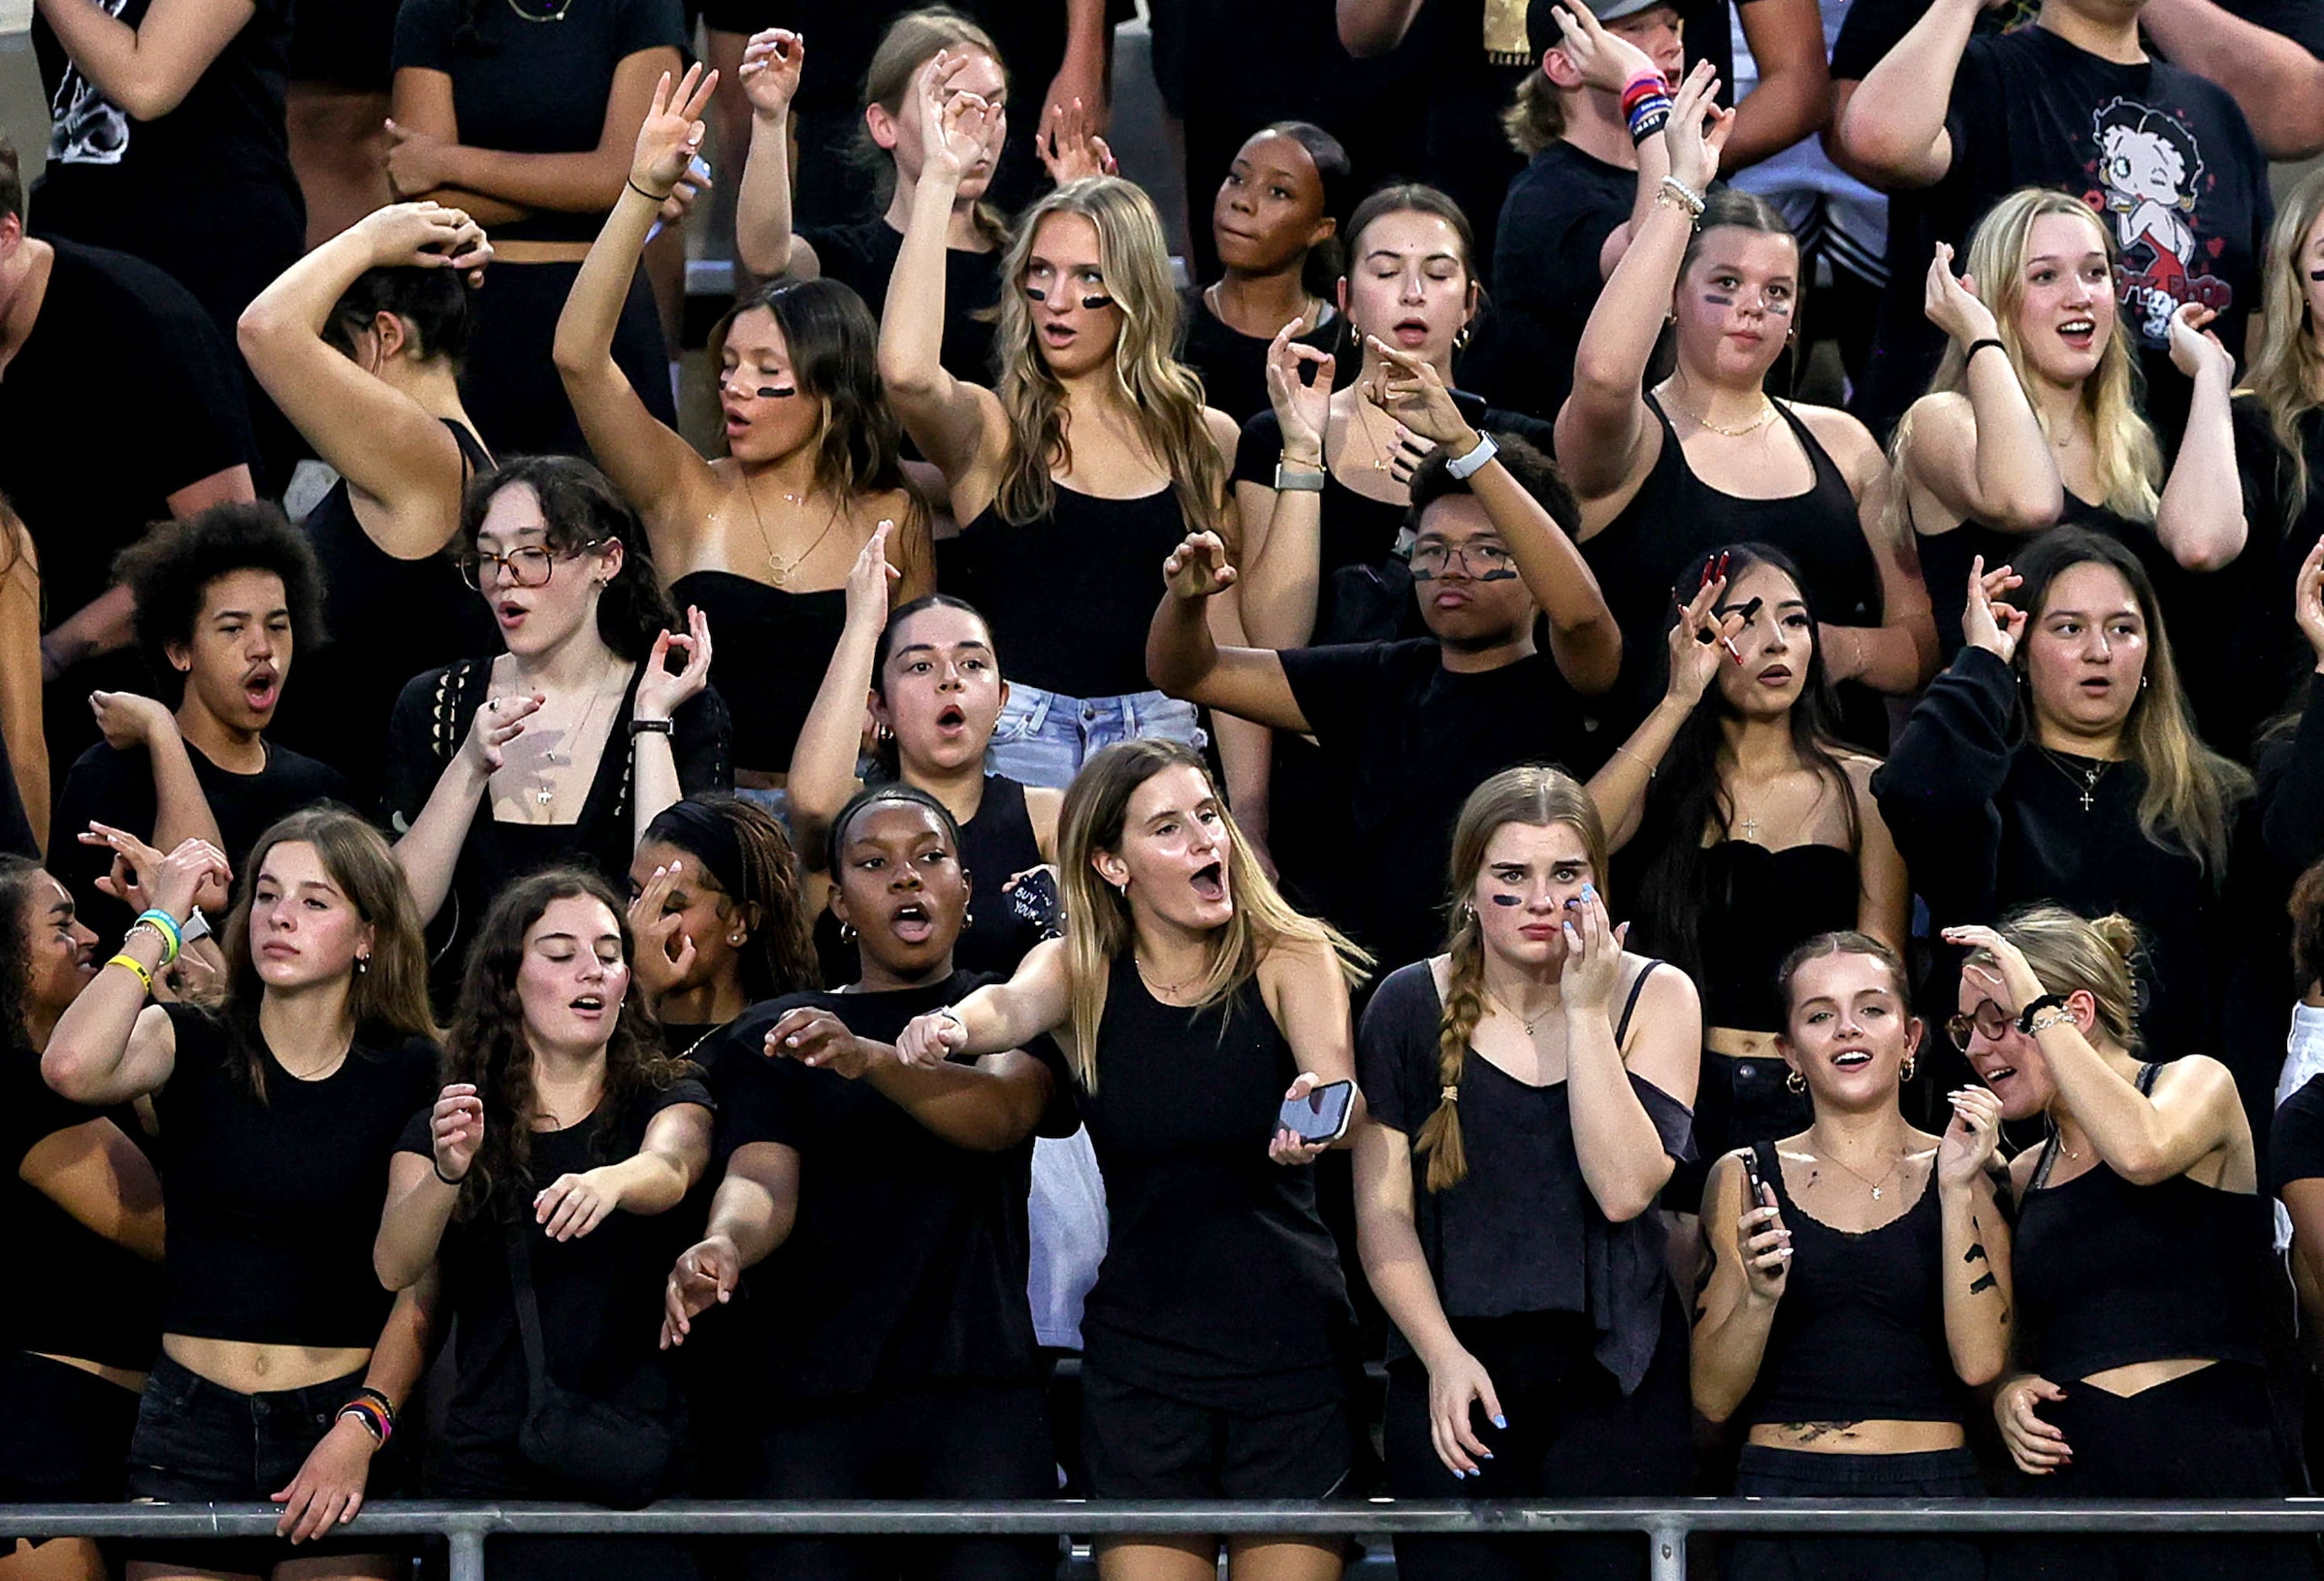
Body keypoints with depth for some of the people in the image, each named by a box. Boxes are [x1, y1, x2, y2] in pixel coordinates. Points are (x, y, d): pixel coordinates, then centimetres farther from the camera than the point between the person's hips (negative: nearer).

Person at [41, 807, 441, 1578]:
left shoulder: (410, 1074, 2)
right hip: (192, 1423, 0)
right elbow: (72, 1068, -20)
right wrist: (161, 924, -10)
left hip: (342, 1419, 0)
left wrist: (361, 1430, -13)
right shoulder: (193, 1046, 2)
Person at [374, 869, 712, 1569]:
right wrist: (448, 1172, -28)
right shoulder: (442, 1127, 9)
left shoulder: (667, 1098, 6)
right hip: (492, 1472, 1)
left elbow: (670, 1168, -18)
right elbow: (396, 1267, -8)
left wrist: (609, 1183, -42)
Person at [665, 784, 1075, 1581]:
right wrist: (723, 1244, -26)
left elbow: (1003, 1112, -9)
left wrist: (867, 1059, -28)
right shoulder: (770, 1036, 16)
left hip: (979, 1391, -1)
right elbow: (763, 1178, -2)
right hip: (811, 1404, 1)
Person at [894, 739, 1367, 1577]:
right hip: (1141, 1345, 1)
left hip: (1293, 1343, -1)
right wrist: (951, 1026, -45)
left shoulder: (1291, 960, -2)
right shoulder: (1081, 974, 1)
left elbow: (1339, 1085, -19)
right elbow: (1010, 1007, -21)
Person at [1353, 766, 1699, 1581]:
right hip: (1451, 1362, 0)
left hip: (1613, 1370, 0)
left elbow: (1623, 1189, -12)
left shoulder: (1655, 997, 1)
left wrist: (1587, 1013, -13)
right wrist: (1443, 1356, -11)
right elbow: (1383, 1211, 0)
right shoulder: (1410, 1005, 2)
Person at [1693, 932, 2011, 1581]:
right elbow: (1714, 1398, 4)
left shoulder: (1971, 1175, 7)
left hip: (1932, 1502, 0)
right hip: (1782, 1502, 0)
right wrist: (1760, 1295, -13)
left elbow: (1979, 1362, -6)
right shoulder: (1746, 1180, 8)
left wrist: (1957, 1192, -10)